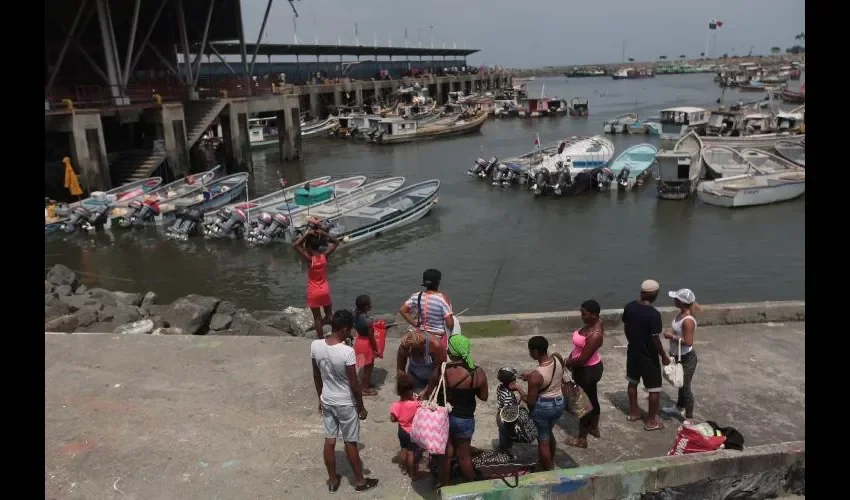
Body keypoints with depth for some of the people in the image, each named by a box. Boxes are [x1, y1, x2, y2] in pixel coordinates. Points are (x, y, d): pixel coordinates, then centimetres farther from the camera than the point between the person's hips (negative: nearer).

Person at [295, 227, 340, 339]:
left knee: (317, 317, 11)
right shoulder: (325, 255, -12)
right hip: (325, 290, 2)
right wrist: (324, 233, -6)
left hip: (313, 292, -2)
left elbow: (296, 245, -20)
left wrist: (307, 234, -17)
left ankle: (321, 338, 19)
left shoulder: (309, 259, -21)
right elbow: (336, 242, 1)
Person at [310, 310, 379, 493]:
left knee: (329, 441, 17)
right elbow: (354, 384, -19)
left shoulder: (315, 346, -11)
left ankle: (332, 480, 33)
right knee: (350, 443, 12)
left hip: (327, 401, 5)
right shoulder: (347, 352, -28)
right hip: (346, 404, -5)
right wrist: (361, 407, -4)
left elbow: (316, 376, 3)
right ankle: (359, 480, 29)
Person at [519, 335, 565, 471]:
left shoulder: (536, 375, -30)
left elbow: (531, 401, -20)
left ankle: (547, 471, 32)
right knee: (548, 432, 31)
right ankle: (551, 463, 50)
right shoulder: (558, 359, -12)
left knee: (542, 440, 16)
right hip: (559, 403, 7)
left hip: (542, 407, -7)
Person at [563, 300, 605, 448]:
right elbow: (581, 347, 10)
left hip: (587, 371, -9)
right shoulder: (592, 324, -3)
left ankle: (581, 439, 22)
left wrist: (567, 363, -12)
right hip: (591, 368, 9)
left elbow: (583, 359, -28)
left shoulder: (594, 335, -32)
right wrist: (570, 359, 3)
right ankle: (594, 428, 46)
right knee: (592, 398, 25)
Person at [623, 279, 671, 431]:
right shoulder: (654, 314, -26)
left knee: (633, 382, 23)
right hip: (648, 356, -7)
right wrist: (664, 356, -7)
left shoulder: (629, 307, -6)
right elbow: (655, 339, -21)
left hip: (633, 352, 7)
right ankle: (651, 421, 19)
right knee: (654, 388, 9)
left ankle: (633, 413, 37)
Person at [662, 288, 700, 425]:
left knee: (685, 386, 4)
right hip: (678, 356, 9)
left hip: (686, 358, -9)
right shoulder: (682, 312, -4)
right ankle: (679, 407, 45)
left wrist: (671, 336, -24)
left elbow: (688, 342, -31)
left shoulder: (688, 320, -30)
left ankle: (689, 418, 18)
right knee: (681, 383, 26)